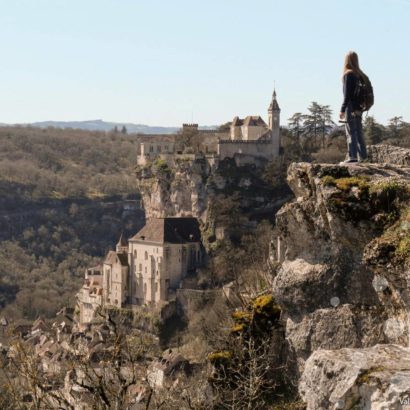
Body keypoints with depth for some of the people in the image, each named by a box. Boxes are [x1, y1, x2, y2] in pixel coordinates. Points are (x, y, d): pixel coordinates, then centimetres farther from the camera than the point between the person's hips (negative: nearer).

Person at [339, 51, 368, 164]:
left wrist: (342, 110, -14)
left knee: (351, 133, -7)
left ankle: (352, 157, -10)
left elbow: (347, 94, -15)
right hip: (359, 108, 8)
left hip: (351, 108, -8)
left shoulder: (348, 74, -11)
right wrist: (361, 107, 19)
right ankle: (363, 157, 14)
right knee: (359, 132, 12)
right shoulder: (360, 75, 12)